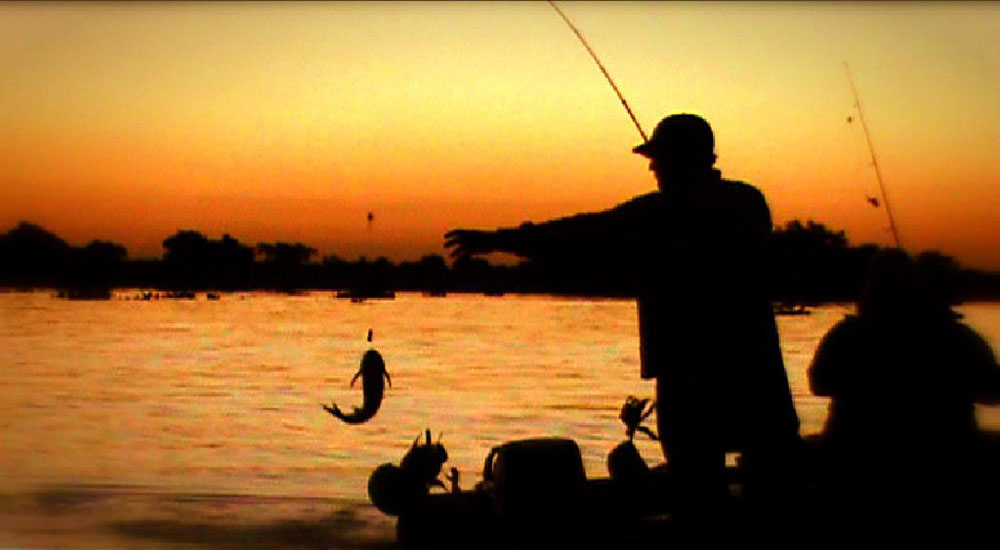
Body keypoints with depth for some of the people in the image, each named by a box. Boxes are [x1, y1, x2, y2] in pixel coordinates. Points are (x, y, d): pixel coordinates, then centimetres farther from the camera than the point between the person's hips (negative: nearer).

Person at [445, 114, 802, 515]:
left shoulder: (658, 214, -7)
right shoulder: (750, 202, 7)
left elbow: (584, 236, -8)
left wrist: (497, 240, -2)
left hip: (689, 373, -4)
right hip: (757, 370, 4)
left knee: (699, 489, 3)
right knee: (777, 483, 10)